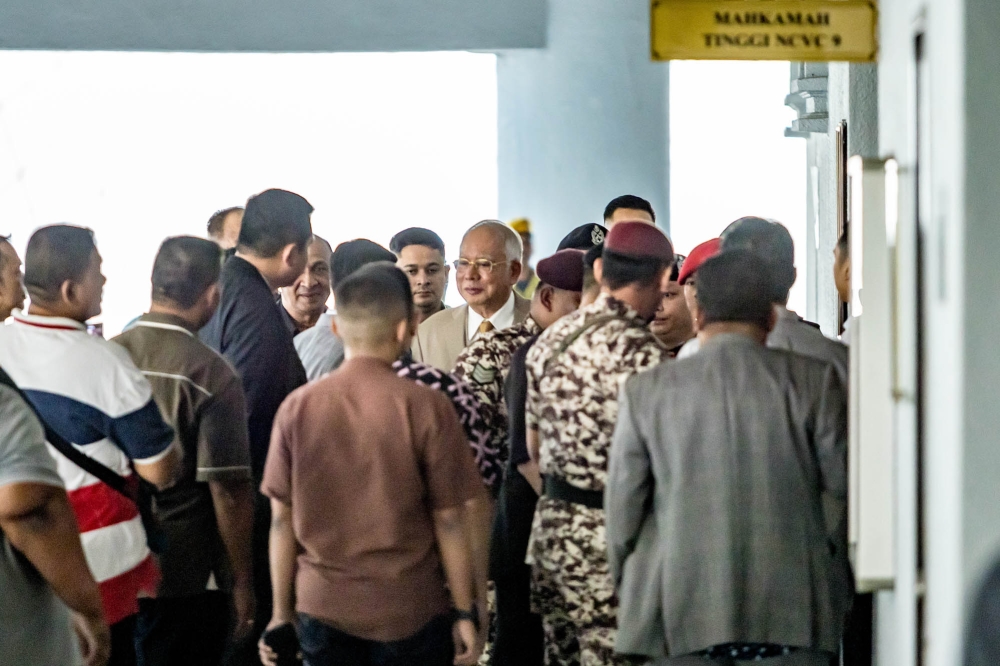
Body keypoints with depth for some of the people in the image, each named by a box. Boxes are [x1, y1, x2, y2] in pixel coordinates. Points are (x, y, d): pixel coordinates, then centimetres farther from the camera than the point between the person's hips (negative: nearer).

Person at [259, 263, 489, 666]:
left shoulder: (297, 408, -3)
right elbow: (447, 520, -8)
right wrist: (464, 611, 1)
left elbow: (283, 519, 0)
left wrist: (282, 610, 9)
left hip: (323, 607, 3)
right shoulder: (426, 408, -11)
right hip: (410, 609, -2)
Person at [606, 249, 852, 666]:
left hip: (684, 610, 0)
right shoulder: (814, 381, 0)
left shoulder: (645, 391, 2)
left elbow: (623, 502, 4)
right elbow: (841, 489, 2)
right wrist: (837, 587, 16)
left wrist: (631, 589, 17)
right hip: (793, 609, 0)